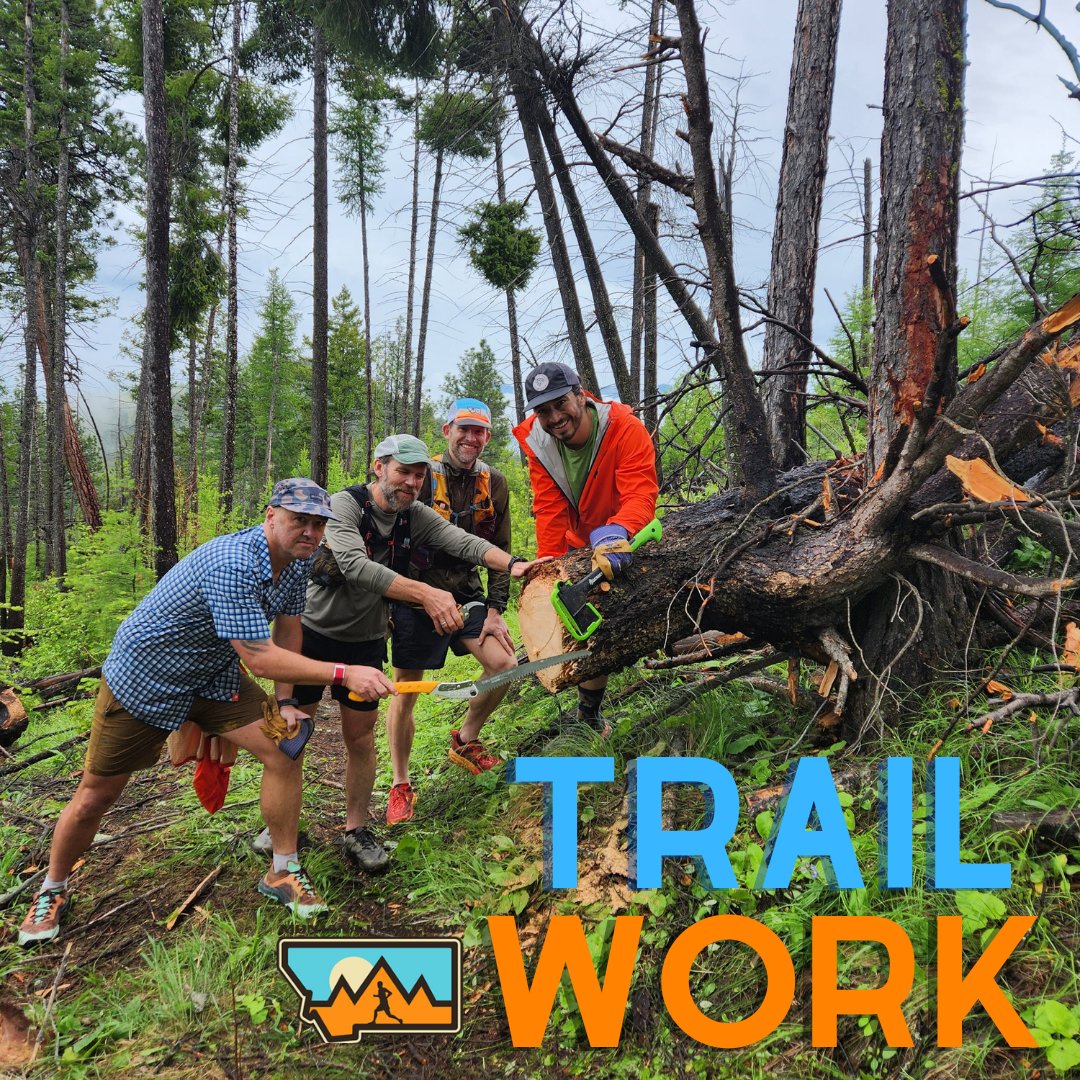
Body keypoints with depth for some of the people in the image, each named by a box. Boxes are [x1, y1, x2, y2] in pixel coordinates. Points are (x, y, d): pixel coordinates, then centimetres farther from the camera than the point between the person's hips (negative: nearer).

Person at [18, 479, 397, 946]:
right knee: (95, 797, 6)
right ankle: (52, 890, 33)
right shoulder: (233, 566, -37)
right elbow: (259, 659, -38)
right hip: (143, 677, -7)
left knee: (285, 750, -7)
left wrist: (285, 701, -1)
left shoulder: (296, 559, -10)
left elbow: (287, 627, 3)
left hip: (213, 674, 7)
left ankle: (282, 873, 10)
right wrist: (342, 674, -38)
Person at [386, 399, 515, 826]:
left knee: (505, 663, -13)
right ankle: (400, 787, 20)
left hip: (467, 593, 4)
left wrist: (495, 611, 0)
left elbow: (500, 551, 6)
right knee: (405, 691, 2)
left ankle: (465, 741, 14)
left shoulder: (493, 483, 3)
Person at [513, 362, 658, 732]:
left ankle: (590, 710, 24)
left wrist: (616, 535, -59)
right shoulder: (538, 442, -19)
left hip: (623, 543, -2)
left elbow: (640, 496, -39)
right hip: (577, 547, 3)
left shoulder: (626, 429, -30)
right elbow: (549, 512, -20)